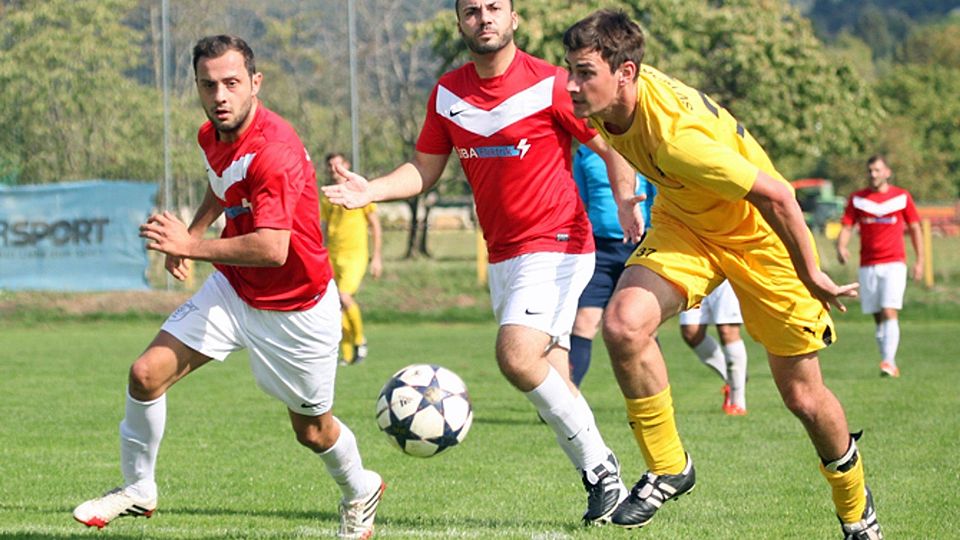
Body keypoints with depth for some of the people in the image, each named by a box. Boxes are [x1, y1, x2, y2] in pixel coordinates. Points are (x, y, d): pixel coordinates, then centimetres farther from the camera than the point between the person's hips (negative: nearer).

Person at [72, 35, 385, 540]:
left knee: (312, 430, 9)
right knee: (146, 374, -7)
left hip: (297, 309, -7)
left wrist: (193, 246, -35)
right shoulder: (212, 136, -4)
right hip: (232, 291, 7)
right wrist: (189, 233, 10)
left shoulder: (274, 149, -31)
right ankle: (137, 490, 12)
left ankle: (360, 492, 42)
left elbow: (273, 249, -41)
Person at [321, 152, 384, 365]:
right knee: (337, 307, 2)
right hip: (332, 257, 5)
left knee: (344, 297, -24)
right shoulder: (326, 199, 13)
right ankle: (347, 355, 12)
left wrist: (377, 256, -2)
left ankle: (359, 339, -3)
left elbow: (375, 225, 3)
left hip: (355, 254, -5)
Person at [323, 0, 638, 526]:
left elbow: (613, 147, -3)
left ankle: (598, 466, -9)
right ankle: (604, 483, 12)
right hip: (502, 256, 7)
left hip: (555, 245, -7)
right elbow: (424, 169, 11)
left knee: (517, 355, -22)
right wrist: (370, 190, -5)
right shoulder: (448, 92, 6)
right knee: (552, 379, 5)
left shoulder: (549, 84, -11)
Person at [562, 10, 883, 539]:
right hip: (682, 224, 6)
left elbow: (775, 195, -33)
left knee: (803, 397, 4)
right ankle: (667, 469, -4)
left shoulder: (676, 136, -40)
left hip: (759, 236, -6)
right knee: (622, 323, -23)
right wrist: (624, 195, 21)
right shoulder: (603, 103, -17)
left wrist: (810, 276, -22)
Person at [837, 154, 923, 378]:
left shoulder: (902, 197, 4)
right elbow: (846, 226, 2)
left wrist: (920, 261, 7)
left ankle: (889, 361, -21)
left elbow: (914, 229, 10)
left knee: (889, 313, -16)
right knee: (878, 318, 4)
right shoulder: (857, 199, 6)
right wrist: (841, 247, -19)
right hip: (868, 265, 2)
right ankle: (889, 363, 10)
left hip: (894, 263, -2)